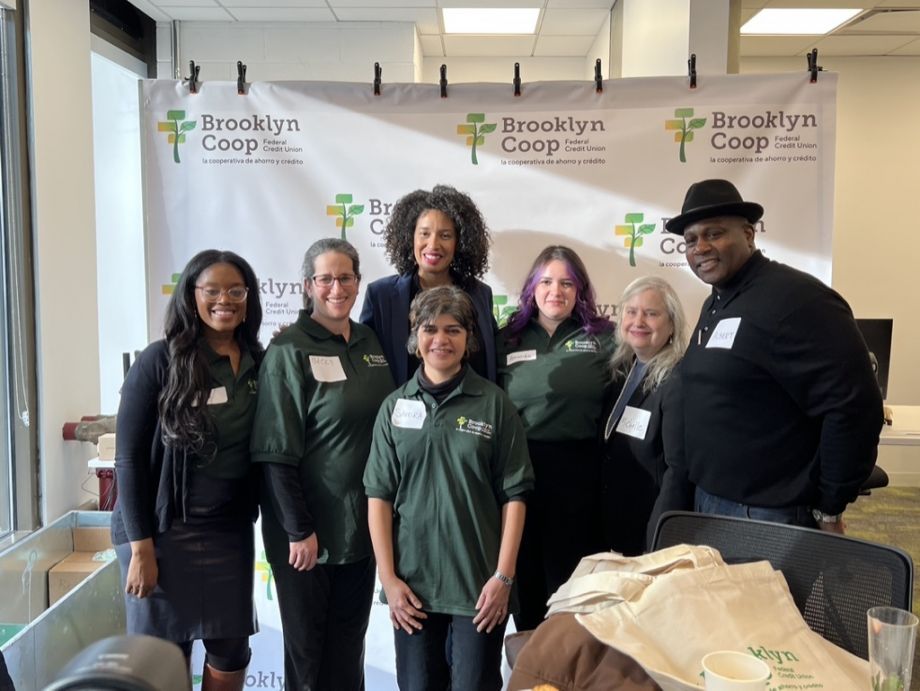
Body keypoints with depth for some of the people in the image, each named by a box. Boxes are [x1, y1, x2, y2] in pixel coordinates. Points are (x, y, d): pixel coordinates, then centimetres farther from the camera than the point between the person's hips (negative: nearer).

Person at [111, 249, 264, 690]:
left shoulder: (258, 363, 1)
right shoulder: (160, 360, -11)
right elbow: (129, 459, -10)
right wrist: (141, 548, -12)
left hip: (231, 531, 4)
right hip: (164, 531, -4)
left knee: (231, 655, 10)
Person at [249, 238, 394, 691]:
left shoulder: (370, 343, 6)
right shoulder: (289, 350, -12)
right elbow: (276, 452, -15)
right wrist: (299, 530, -17)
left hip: (363, 523, 6)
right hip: (310, 528, -5)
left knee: (350, 642, 18)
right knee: (307, 645, 11)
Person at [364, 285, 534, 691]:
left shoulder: (494, 404, -3)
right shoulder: (395, 406, 3)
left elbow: (514, 495, -3)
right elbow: (379, 495, 2)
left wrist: (503, 576, -8)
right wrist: (388, 577, -4)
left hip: (479, 581, -2)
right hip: (412, 581, 2)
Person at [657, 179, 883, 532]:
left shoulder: (794, 299, -19)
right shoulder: (715, 305, 11)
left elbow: (855, 407, -23)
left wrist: (829, 508, -15)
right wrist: (702, 489, 16)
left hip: (771, 517, -8)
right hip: (709, 502, 9)